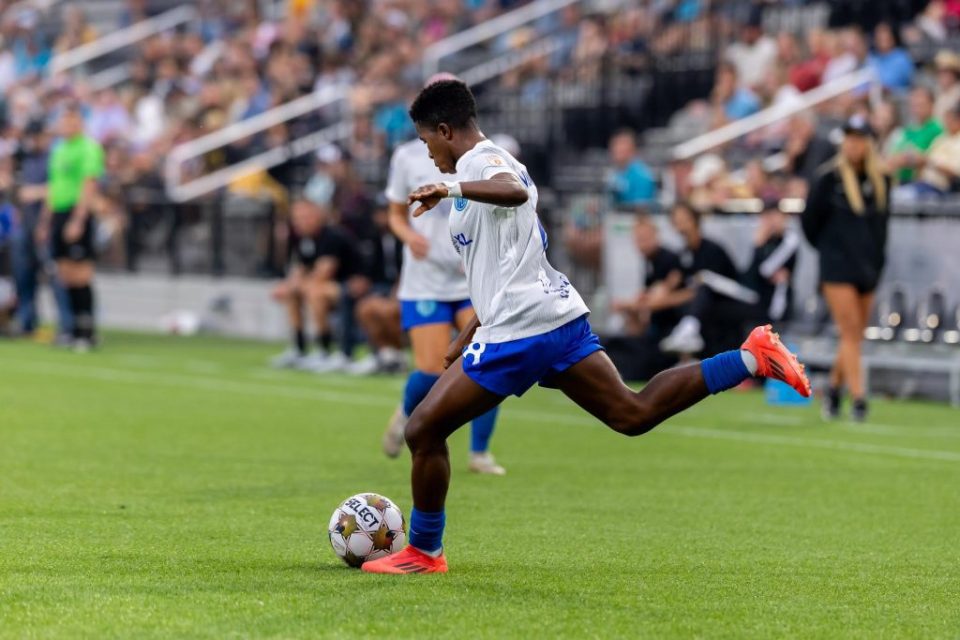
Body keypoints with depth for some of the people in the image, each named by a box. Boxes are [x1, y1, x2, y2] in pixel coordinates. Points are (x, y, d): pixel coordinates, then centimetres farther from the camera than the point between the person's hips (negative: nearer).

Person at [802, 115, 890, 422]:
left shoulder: (880, 180, 6)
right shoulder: (830, 178, -6)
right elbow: (810, 219, 3)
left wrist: (876, 254, 12)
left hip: (868, 267, 5)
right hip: (838, 268, -4)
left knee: (855, 336, 8)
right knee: (850, 333, -11)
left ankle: (833, 388, 25)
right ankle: (858, 398, -14)